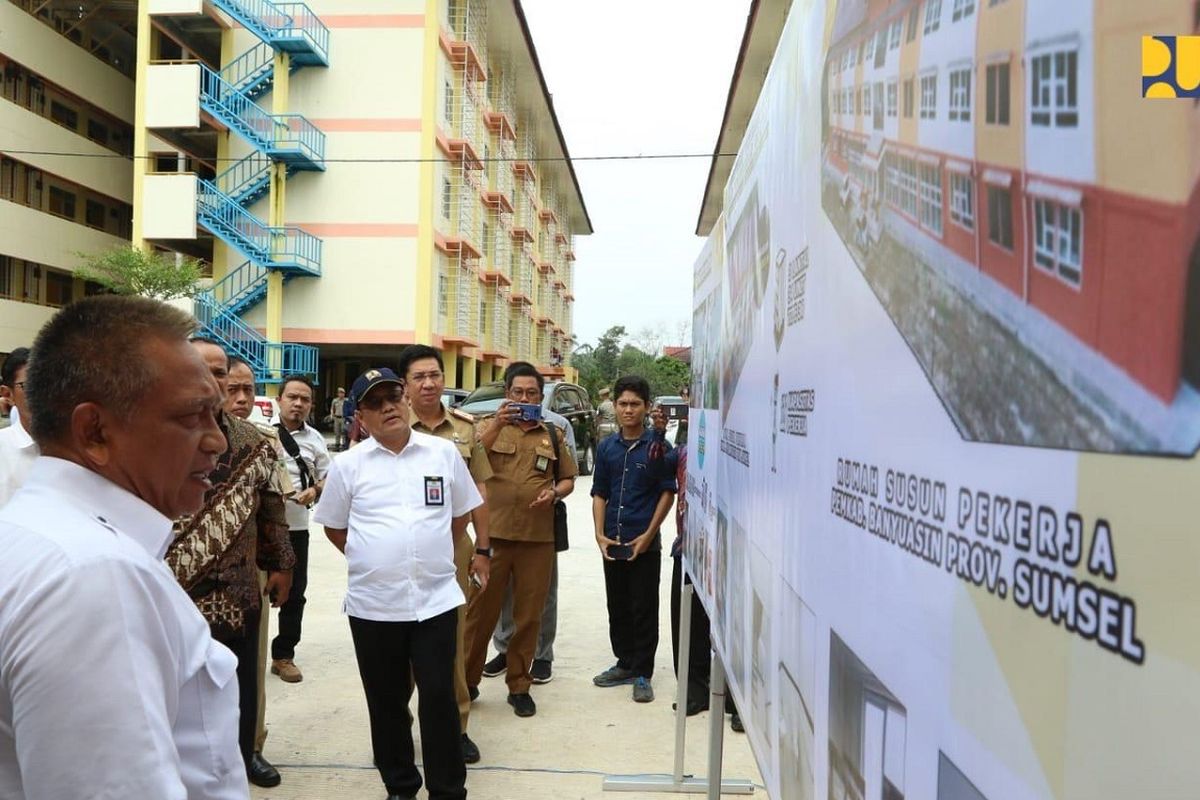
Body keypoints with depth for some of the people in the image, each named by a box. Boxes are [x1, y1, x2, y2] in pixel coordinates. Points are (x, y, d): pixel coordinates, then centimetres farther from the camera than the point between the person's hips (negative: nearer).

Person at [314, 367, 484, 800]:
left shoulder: (444, 453, 1)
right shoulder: (347, 464, -1)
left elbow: (461, 513, 12)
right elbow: (334, 526, 10)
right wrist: (373, 560, 7)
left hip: (435, 599, 0)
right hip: (372, 603, 1)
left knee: (440, 697, 4)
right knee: (386, 701, 13)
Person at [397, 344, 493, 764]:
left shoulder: (465, 426, 3)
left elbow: (479, 490, 7)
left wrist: (482, 548, 4)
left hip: (454, 544, 2)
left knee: (453, 638, 12)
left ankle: (456, 725, 26)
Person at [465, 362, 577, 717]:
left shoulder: (552, 435, 12)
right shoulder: (492, 428, 5)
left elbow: (568, 478, 17)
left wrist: (554, 492, -4)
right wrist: (497, 425, -25)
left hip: (538, 537, 2)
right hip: (493, 533, -2)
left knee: (529, 614, 9)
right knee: (481, 610, 5)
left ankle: (519, 685, 23)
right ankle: (467, 680, 22)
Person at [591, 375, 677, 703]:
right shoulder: (606, 448, 6)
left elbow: (667, 492, -5)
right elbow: (599, 494, 9)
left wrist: (648, 535, -11)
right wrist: (600, 534, -2)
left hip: (645, 543, -4)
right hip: (612, 543, 4)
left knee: (644, 610, 3)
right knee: (617, 607, 14)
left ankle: (642, 674, 14)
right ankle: (625, 663, 29)